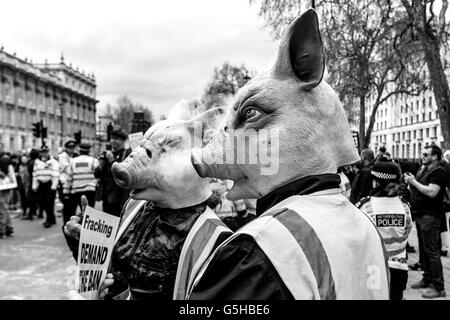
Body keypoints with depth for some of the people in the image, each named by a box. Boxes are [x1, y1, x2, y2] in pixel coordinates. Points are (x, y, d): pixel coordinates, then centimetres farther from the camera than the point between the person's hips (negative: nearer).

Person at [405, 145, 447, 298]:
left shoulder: (438, 172, -12)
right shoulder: (423, 170, 17)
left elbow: (431, 192, -24)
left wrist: (414, 182, -18)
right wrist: (410, 181, -1)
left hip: (430, 216, -9)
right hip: (420, 215, 9)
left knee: (431, 251, -7)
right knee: (423, 250, 16)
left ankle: (438, 287, 0)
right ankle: (427, 279, 28)